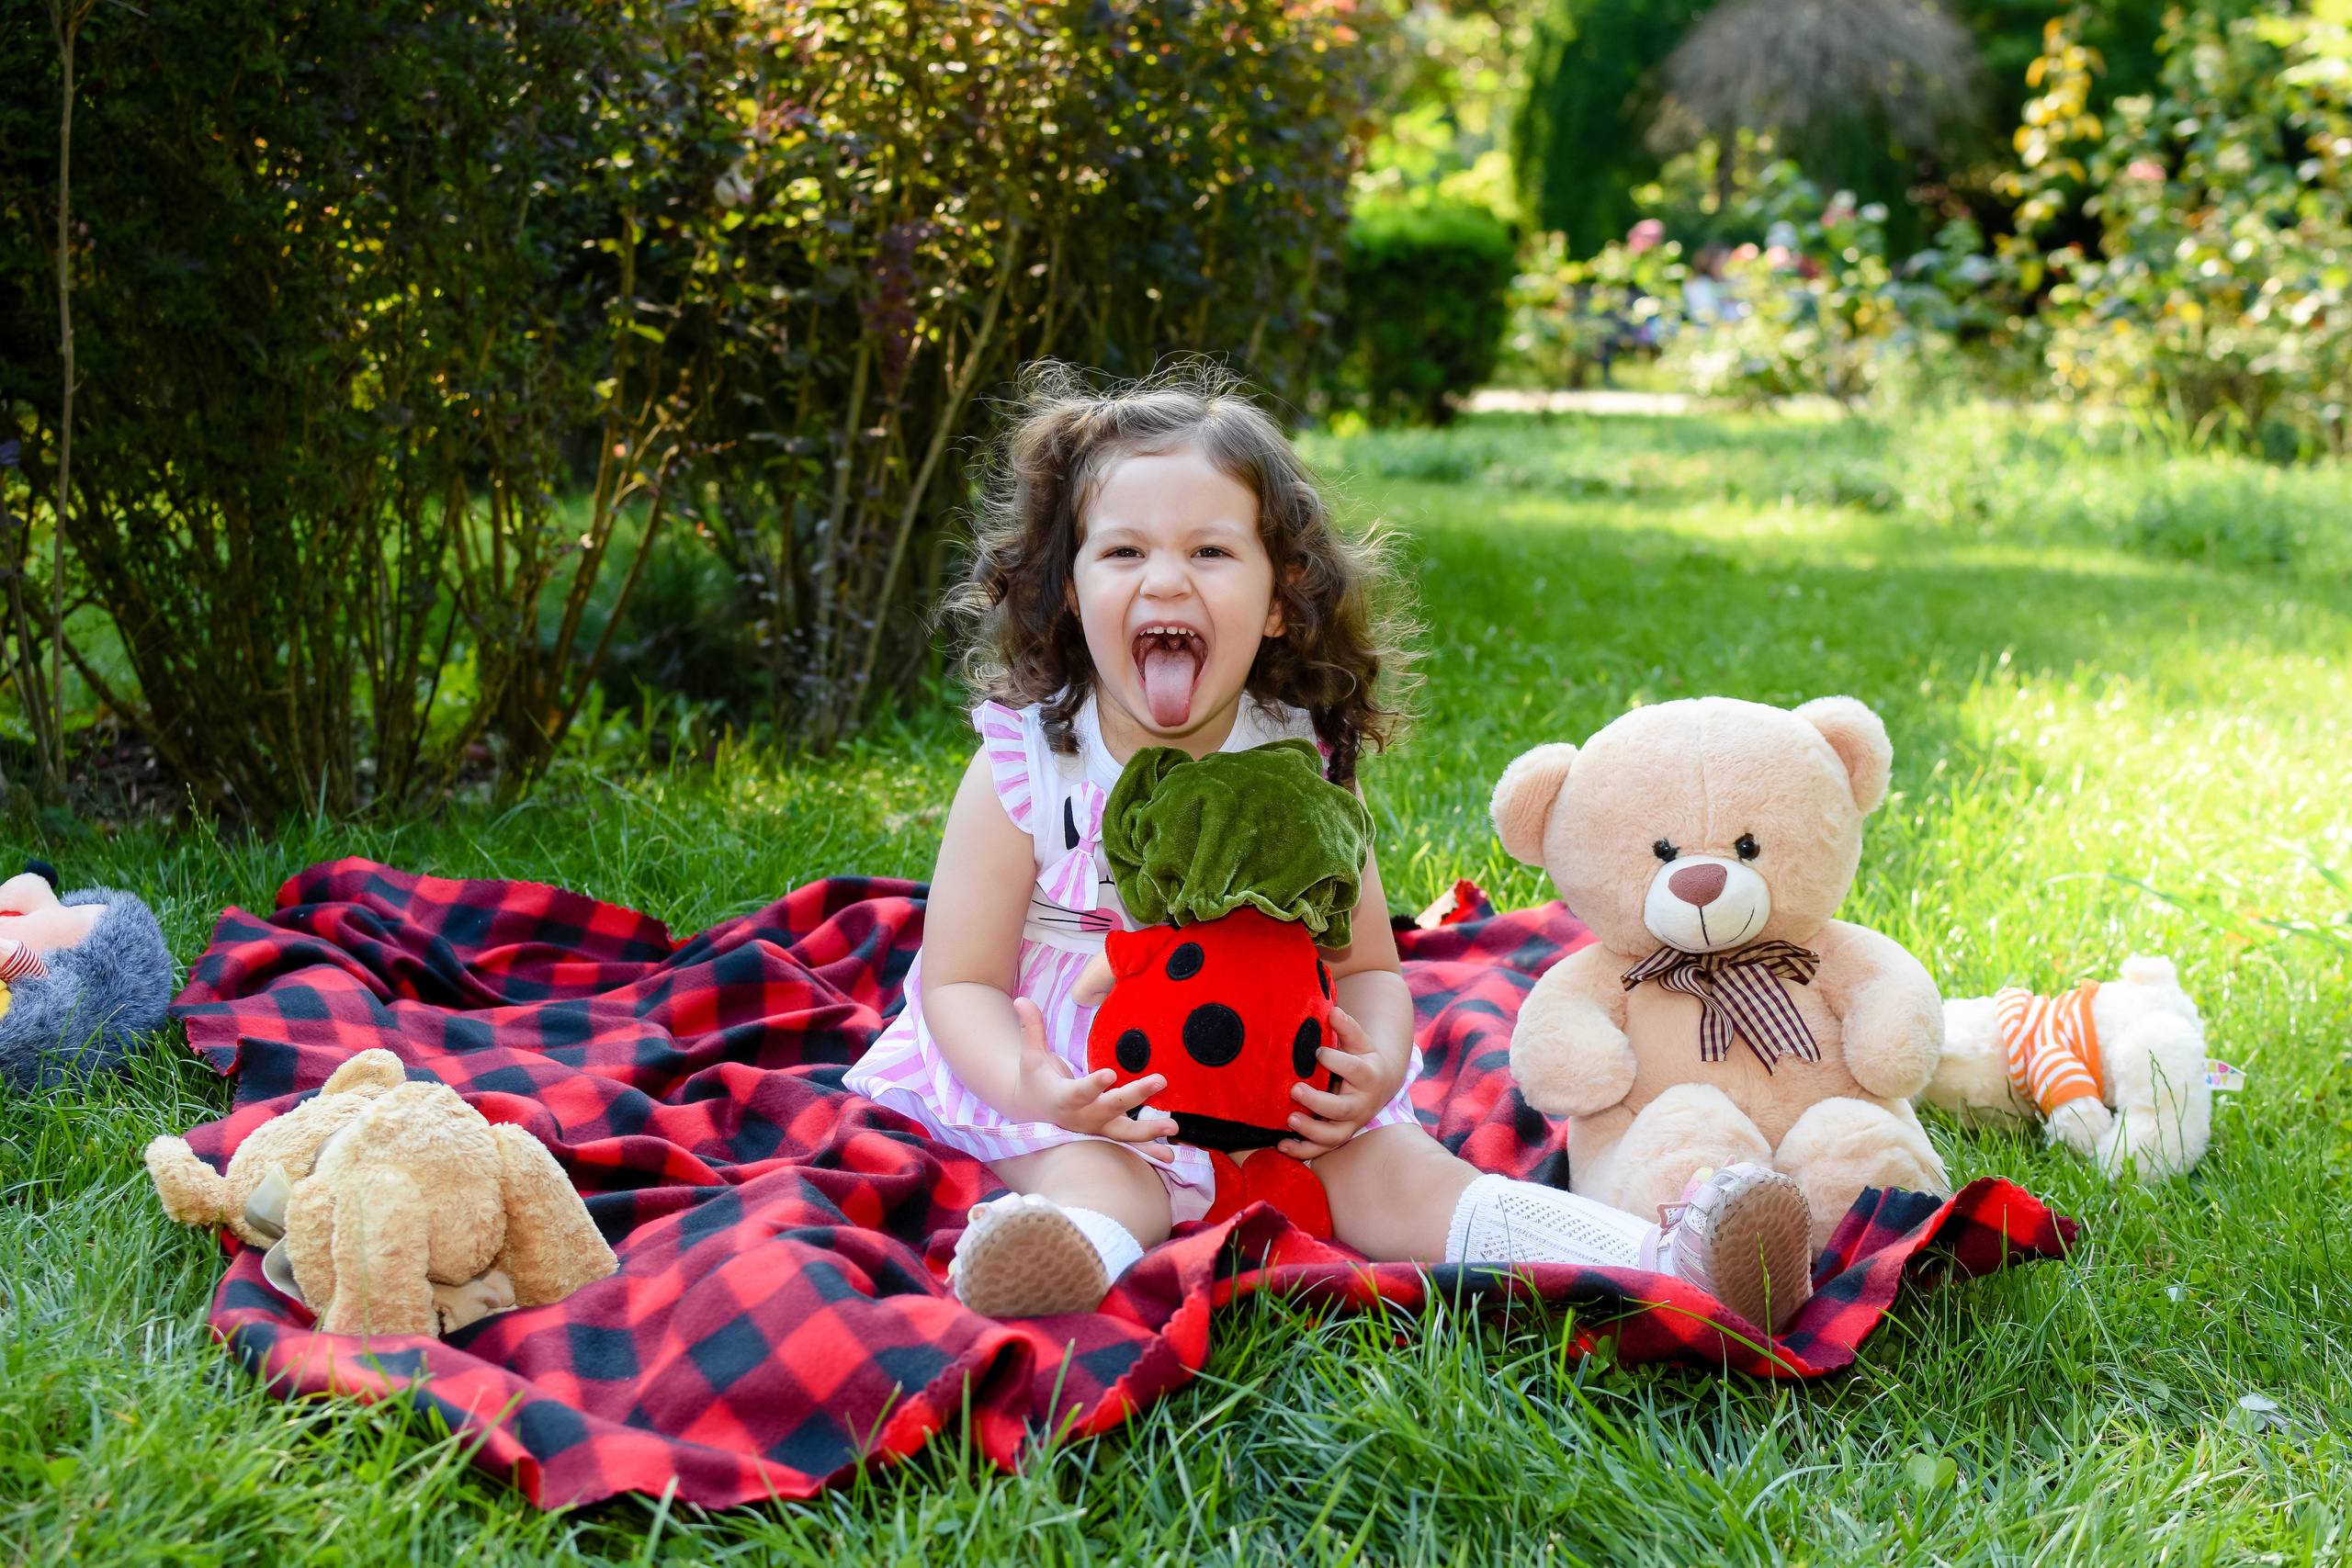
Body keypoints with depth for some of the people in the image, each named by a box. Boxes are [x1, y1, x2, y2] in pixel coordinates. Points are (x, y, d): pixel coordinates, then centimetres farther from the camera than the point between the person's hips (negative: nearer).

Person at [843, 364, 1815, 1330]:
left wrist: (1377, 1062, -19)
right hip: (1078, 1095, -1)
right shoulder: (1019, 772, -10)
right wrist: (1031, 1086, -29)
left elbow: (1367, 968, 5)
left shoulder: (1302, 771, -3)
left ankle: (1665, 1262, -34)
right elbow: (961, 980, -7)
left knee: (1390, 1172, -19)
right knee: (1096, 1178, -33)